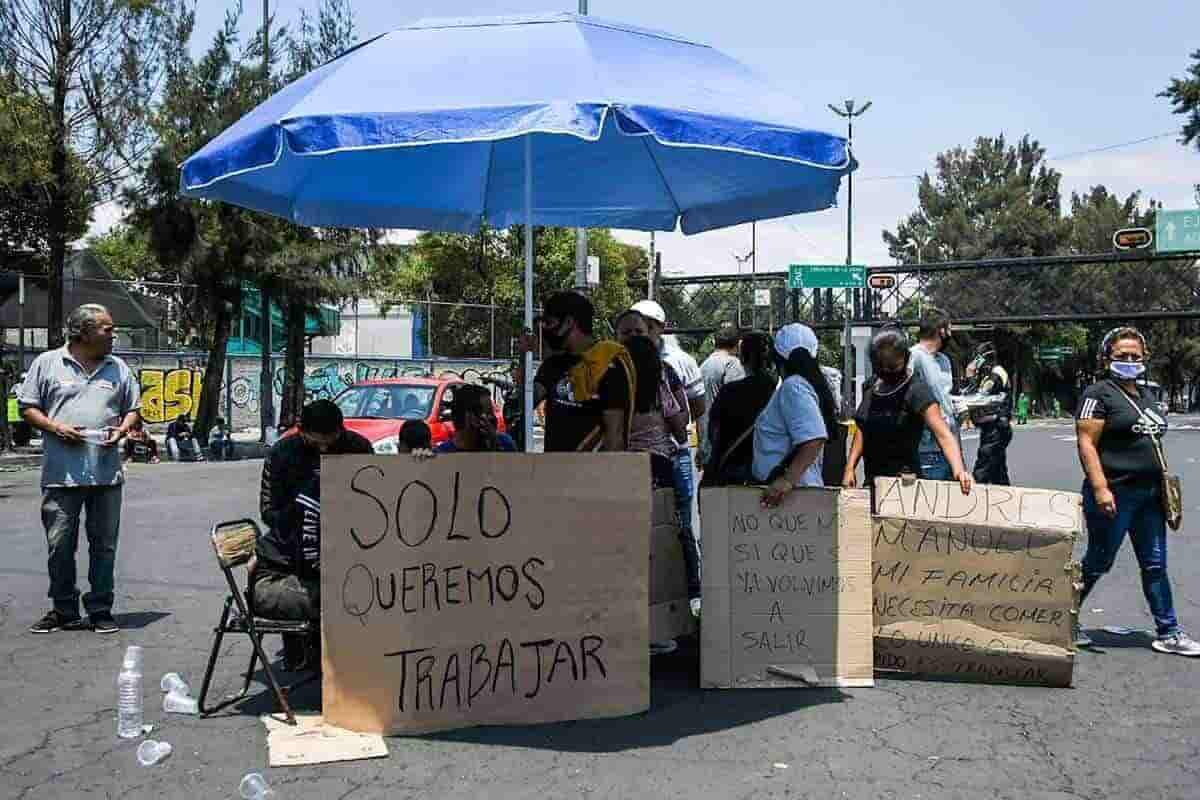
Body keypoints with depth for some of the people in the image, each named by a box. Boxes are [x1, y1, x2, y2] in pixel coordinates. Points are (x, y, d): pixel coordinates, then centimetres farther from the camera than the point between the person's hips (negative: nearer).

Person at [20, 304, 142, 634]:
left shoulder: (118, 368, 12)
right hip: (61, 473, -2)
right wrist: (55, 427, -11)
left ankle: (100, 610, 15)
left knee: (104, 545, 6)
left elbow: (133, 409, 18)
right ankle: (64, 610, 17)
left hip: (107, 473, 2)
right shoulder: (47, 363, 4)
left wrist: (123, 428, -3)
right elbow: (27, 407, 5)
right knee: (60, 545, 3)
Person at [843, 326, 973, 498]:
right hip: (872, 478, 7)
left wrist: (959, 470, -40)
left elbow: (943, 434, -25)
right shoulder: (871, 386, 7)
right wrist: (850, 467, 7)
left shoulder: (917, 391, -15)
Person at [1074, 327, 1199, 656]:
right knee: (1097, 563, 3)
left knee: (1155, 565, 11)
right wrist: (1100, 489, -22)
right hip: (1114, 495, -7)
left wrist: (1163, 485, 17)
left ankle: (1168, 632, 17)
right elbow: (1086, 443, -15)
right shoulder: (1099, 394, -9)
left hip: (1149, 496, 8)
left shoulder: (1145, 397, 16)